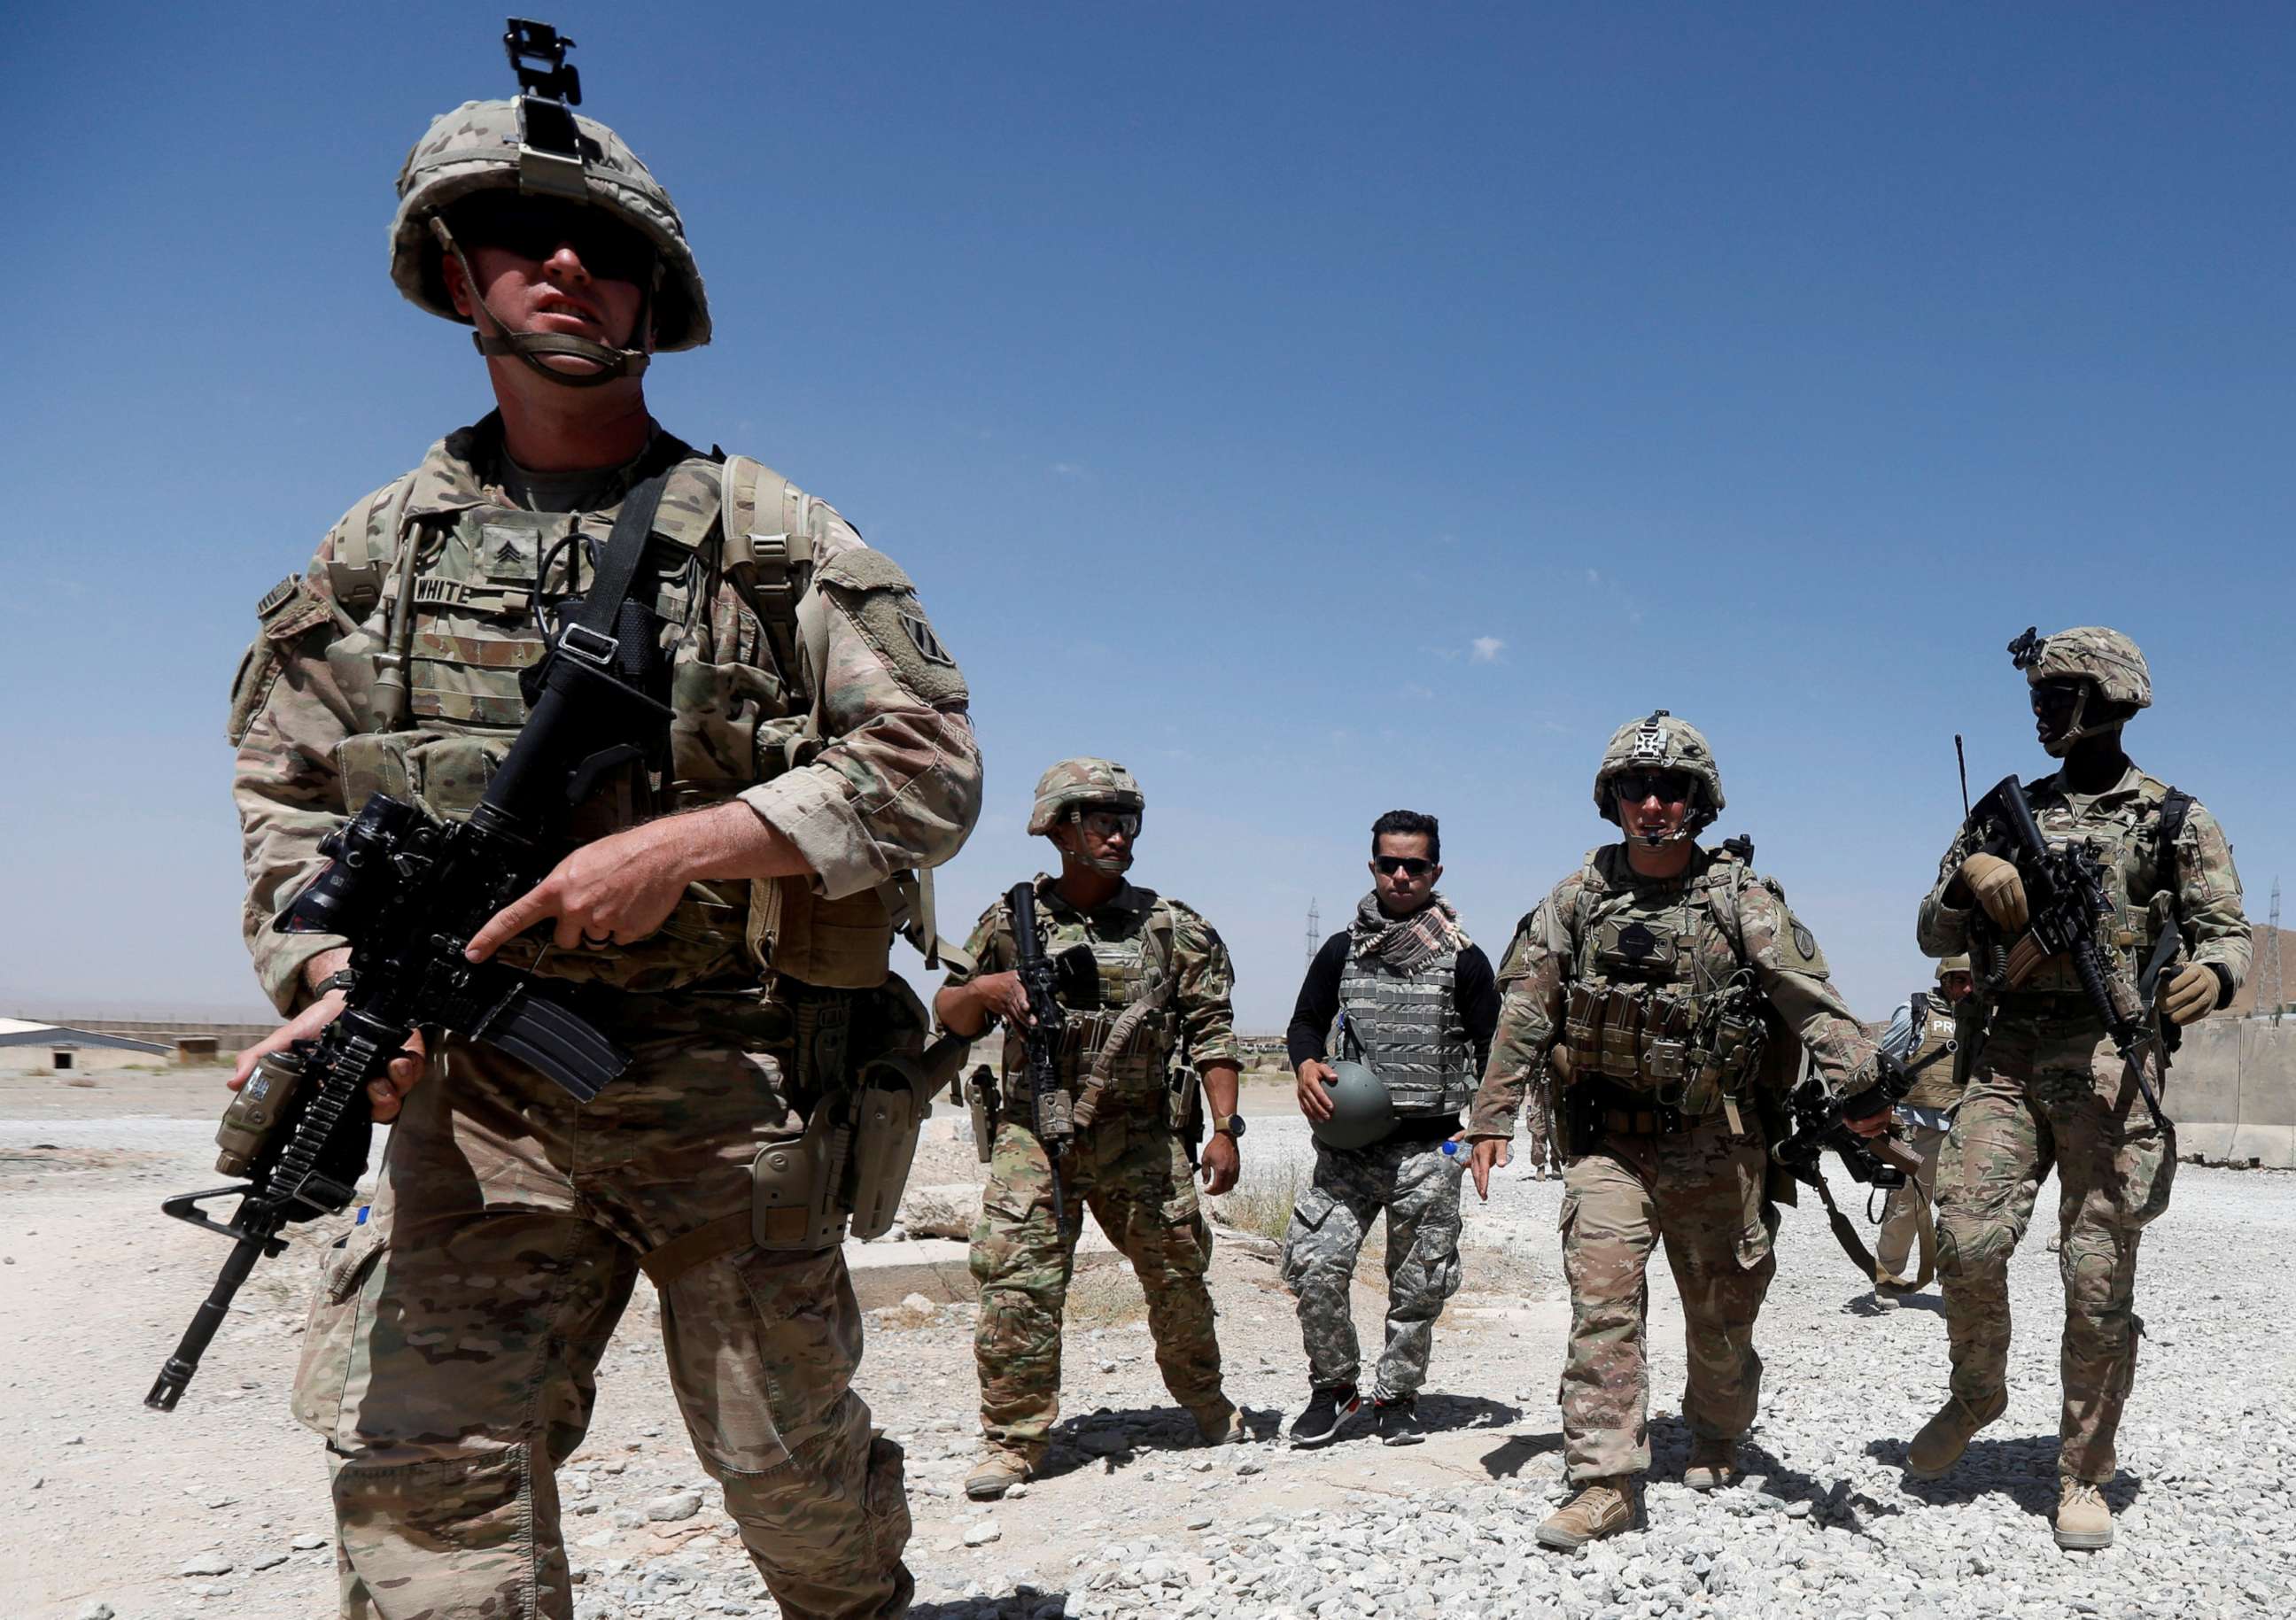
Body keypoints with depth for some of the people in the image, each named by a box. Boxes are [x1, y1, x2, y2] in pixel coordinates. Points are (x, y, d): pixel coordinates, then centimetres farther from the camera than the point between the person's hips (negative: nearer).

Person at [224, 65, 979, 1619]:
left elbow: (931, 768, -6)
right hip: (480, 1090, 2)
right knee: (424, 1457, -10)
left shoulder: (773, 535, 1)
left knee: (790, 1454, 11)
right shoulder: (377, 552, 10)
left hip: (730, 1072, -1)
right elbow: (290, 802, 11)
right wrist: (343, 979, -9)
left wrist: (678, 846, -17)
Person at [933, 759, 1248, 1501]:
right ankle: (1013, 1438, 7)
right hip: (1033, 1133, 0)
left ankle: (1206, 1401, 35)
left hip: (1142, 1139, 1)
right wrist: (984, 988, -12)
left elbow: (1211, 1031, 3)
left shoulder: (1172, 927, 3)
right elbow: (949, 1015, 10)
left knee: (1178, 1277, 11)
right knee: (1018, 1285, -7)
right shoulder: (1011, 920, 4)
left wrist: (1225, 1129, -4)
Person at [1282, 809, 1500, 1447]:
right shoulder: (1342, 951, 9)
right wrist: (1307, 1065, -4)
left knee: (1418, 1285, 6)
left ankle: (1396, 1396, 25)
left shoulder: (1464, 960, 4)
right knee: (1315, 1265, -10)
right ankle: (1332, 1388, 11)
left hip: (1430, 1146, -1)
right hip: (1349, 1145, 1)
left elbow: (1492, 1049, 9)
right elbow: (1306, 1022, 17)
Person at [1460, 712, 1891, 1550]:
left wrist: (1859, 1085, -27)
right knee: (1602, 1300, -9)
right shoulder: (1578, 896, 1)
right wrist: (1492, 1115, 1)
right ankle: (1607, 1481, -3)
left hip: (1715, 1141, 0)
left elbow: (1812, 999, -14)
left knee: (1721, 1307, 13)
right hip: (1607, 1137, 1)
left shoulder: (1742, 898, -4)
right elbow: (1524, 1011, 3)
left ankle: (1716, 1439, 39)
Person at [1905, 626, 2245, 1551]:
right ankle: (1977, 1393, 16)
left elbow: (2225, 931, 4)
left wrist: (2213, 973, -20)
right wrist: (1969, 875, -8)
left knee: (2099, 1277, -1)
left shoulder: (2177, 820, 10)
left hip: (2112, 1058, -2)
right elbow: (1937, 937, 14)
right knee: (1969, 1239, -12)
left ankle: (2082, 1475, 14)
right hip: (2010, 1053, 2)